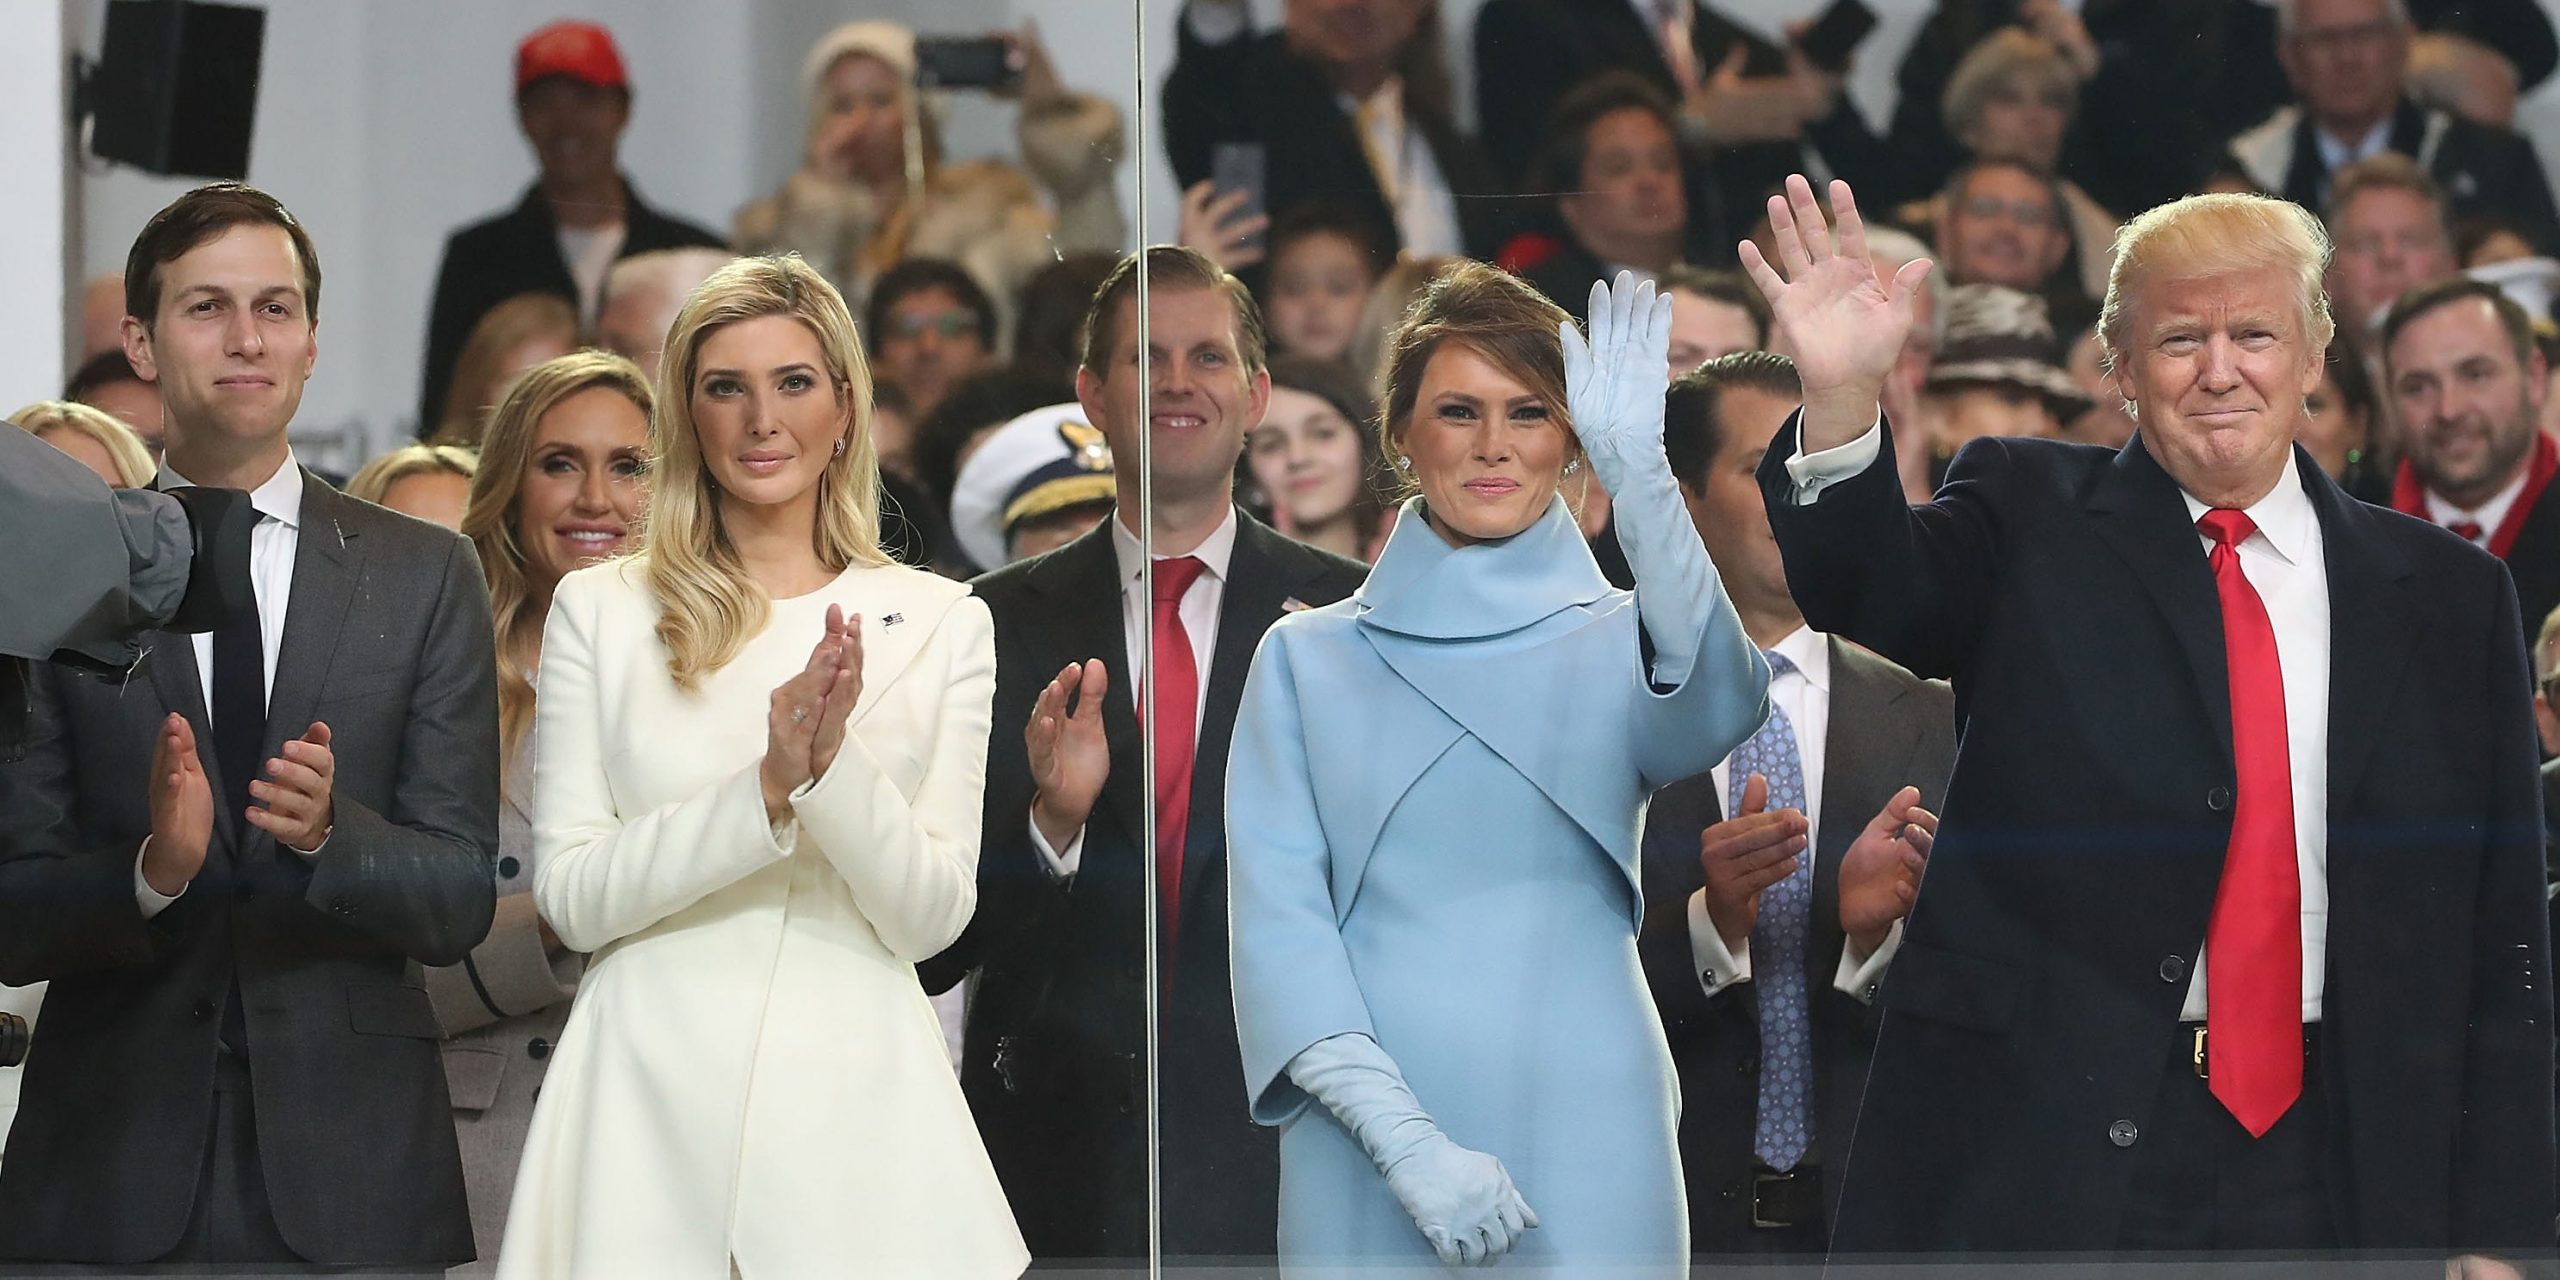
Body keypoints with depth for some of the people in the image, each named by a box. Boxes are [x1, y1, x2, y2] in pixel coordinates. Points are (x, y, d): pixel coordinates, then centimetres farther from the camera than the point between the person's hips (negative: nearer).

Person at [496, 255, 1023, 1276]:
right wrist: (767, 791, -16)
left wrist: (836, 766, -17)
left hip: (855, 1090, 1)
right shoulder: (599, 610, 4)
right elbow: (571, 898, -4)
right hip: (651, 1090, -1)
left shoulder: (938, 621, 5)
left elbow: (931, 918, 0)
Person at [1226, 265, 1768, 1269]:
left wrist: (1638, 470, -31)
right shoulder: (1306, 660, 8)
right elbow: (1276, 920, -1)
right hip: (1363, 1148, 0)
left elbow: (1717, 708, -17)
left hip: (1583, 1144, 0)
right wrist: (1405, 1137, -14)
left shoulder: (1621, 645, 7)